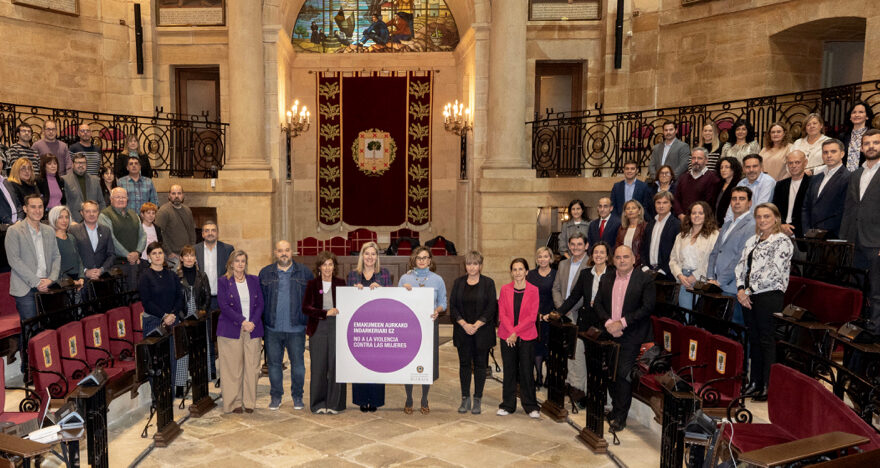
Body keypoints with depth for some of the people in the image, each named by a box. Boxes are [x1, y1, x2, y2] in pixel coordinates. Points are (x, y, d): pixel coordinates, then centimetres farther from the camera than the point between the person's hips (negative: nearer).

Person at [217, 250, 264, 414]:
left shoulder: (254, 280, 12)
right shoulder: (223, 281, 4)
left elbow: (260, 304, 8)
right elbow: (224, 306, -6)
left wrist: (253, 322, -8)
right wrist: (242, 321, -14)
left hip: (253, 330, 3)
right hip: (231, 331, -2)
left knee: (252, 367, 2)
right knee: (232, 368, 1)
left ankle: (249, 402, 11)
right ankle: (234, 403, 11)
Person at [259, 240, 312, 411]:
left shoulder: (304, 272, 3)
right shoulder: (265, 273, 7)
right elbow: (259, 299, 7)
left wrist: (310, 321, -3)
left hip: (296, 328, -1)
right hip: (272, 328, 1)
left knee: (298, 363, 6)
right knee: (274, 363, 9)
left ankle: (297, 396, 21)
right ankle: (275, 396, 23)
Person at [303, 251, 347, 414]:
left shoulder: (340, 283, 6)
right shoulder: (312, 284, 4)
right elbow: (305, 307, -6)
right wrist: (326, 313, -16)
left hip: (336, 327, 1)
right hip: (318, 328, 0)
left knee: (335, 365, 1)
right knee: (318, 367, 3)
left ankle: (334, 403, 12)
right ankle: (318, 404, 15)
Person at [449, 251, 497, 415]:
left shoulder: (488, 283, -1)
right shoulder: (458, 282, 7)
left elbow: (491, 307, -6)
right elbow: (452, 306, 2)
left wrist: (476, 325, -14)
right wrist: (464, 324, -11)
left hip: (482, 331, -2)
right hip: (463, 331, 2)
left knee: (480, 364, 3)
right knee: (464, 364, 6)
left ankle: (477, 400, 12)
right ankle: (465, 399, 16)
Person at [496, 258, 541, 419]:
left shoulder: (533, 290, -2)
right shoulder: (505, 289, 4)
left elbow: (532, 316, -6)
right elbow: (502, 313, 1)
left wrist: (516, 331, -12)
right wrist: (510, 332, -12)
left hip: (526, 336, -2)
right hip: (507, 337, 2)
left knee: (526, 371, 1)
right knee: (509, 370, 8)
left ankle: (531, 407, 14)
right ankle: (508, 405, 19)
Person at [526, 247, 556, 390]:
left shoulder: (556, 274, 2)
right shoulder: (531, 274, 9)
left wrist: (550, 314, -11)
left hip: (550, 315, -2)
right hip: (534, 316, 2)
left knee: (549, 346, -1)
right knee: (537, 347, 1)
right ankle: (538, 378, 11)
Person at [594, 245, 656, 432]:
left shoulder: (645, 280, -6)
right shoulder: (606, 279, 9)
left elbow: (648, 307, -12)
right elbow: (597, 304, 6)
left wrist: (622, 323, -16)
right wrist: (608, 322, -12)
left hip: (631, 337, -5)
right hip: (610, 335, 5)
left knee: (624, 374, -6)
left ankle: (620, 416, 6)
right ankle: (616, 408, 29)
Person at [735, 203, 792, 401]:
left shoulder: (783, 241, -8)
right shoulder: (752, 240, 16)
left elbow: (773, 272, -16)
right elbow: (741, 265, 14)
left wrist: (748, 291, -14)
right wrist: (741, 289, -2)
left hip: (769, 296, -7)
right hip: (748, 297, 7)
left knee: (767, 340, -2)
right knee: (754, 339, 12)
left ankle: (769, 385, 7)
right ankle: (755, 382, 21)